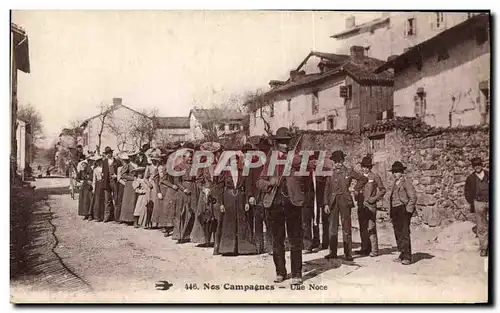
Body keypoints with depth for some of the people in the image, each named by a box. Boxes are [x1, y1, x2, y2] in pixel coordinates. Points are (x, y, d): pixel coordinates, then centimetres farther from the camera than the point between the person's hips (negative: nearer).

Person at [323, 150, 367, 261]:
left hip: (345, 201, -2)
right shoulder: (330, 173, 10)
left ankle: (348, 253, 3)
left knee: (346, 227, -1)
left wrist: (356, 190, 5)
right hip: (333, 202, 2)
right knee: (332, 227, 5)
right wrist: (326, 203, 2)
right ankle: (333, 252, 13)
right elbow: (327, 190, 9)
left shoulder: (349, 172, 5)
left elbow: (363, 179, 11)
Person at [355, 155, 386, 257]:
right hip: (361, 205, 5)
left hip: (370, 205, -5)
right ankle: (365, 248, 16)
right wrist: (357, 198, 10)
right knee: (362, 228, 8)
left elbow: (383, 190, 3)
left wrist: (374, 199, -5)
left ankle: (374, 250, -4)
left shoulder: (375, 176, -1)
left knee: (371, 228, -8)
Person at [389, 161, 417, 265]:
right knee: (398, 234, 9)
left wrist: (408, 210, -13)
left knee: (404, 234, -10)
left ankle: (407, 257, -7)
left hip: (403, 210, -8)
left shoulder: (406, 182, -6)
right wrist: (391, 212, 16)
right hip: (395, 210, 8)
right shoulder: (395, 183, 18)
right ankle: (402, 255, 17)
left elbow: (413, 197, -10)